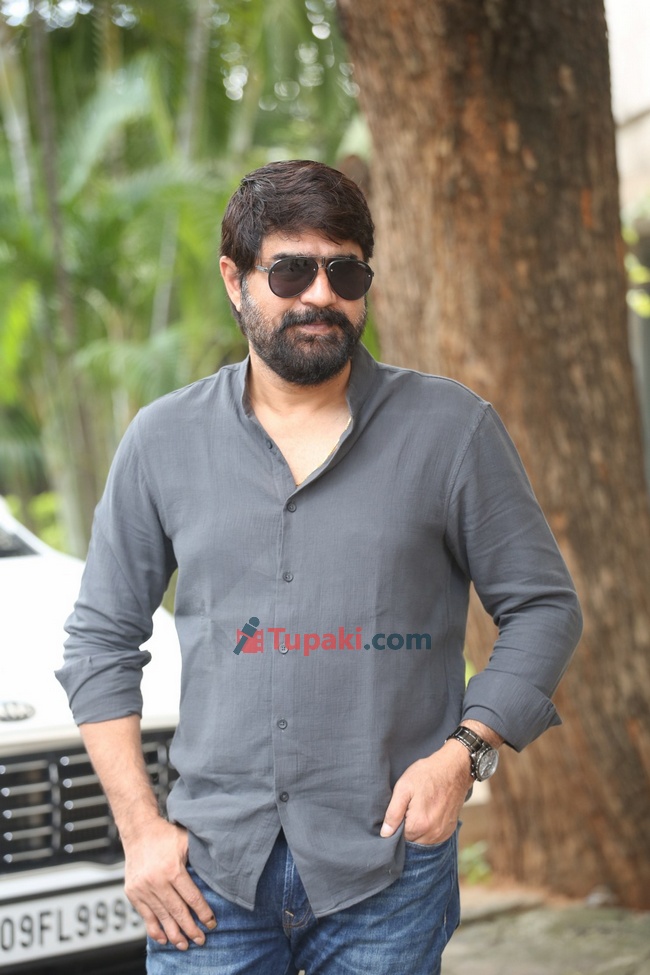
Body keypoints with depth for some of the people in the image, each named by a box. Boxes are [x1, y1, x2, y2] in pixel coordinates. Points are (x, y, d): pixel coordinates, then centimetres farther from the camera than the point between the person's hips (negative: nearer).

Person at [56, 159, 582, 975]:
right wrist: (140, 828, 1)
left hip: (386, 873, -1)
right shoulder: (162, 440, 5)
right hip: (210, 861, 2)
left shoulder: (452, 429, 0)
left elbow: (543, 607, 4)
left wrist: (465, 751, -10)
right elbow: (100, 638, 9)